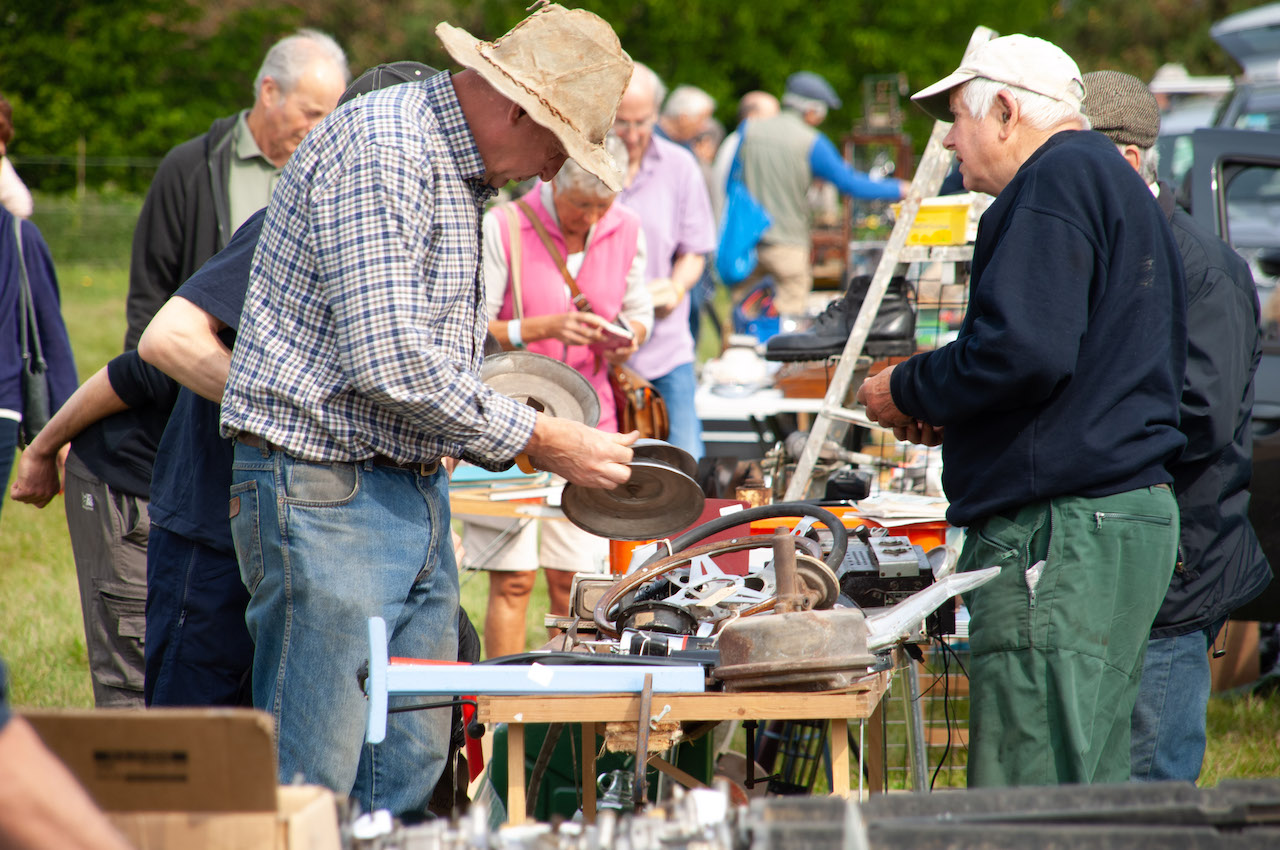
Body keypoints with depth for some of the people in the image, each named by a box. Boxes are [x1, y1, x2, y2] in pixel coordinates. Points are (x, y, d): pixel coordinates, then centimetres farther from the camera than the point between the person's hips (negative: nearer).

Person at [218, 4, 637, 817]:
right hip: (327, 486, -10)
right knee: (309, 787, -10)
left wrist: (561, 437, 15)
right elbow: (386, 360, -23)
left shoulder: (462, 173, 16)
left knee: (410, 775, 7)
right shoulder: (378, 148, -17)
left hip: (418, 493, 10)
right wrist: (535, 439, -15)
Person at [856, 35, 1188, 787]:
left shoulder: (1054, 182, -8)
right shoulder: (1116, 183, 24)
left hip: (1061, 528, -11)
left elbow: (1024, 351, -22)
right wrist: (949, 410, 17)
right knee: (1092, 796, 9)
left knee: (1030, 818, -11)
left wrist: (909, 392, -5)